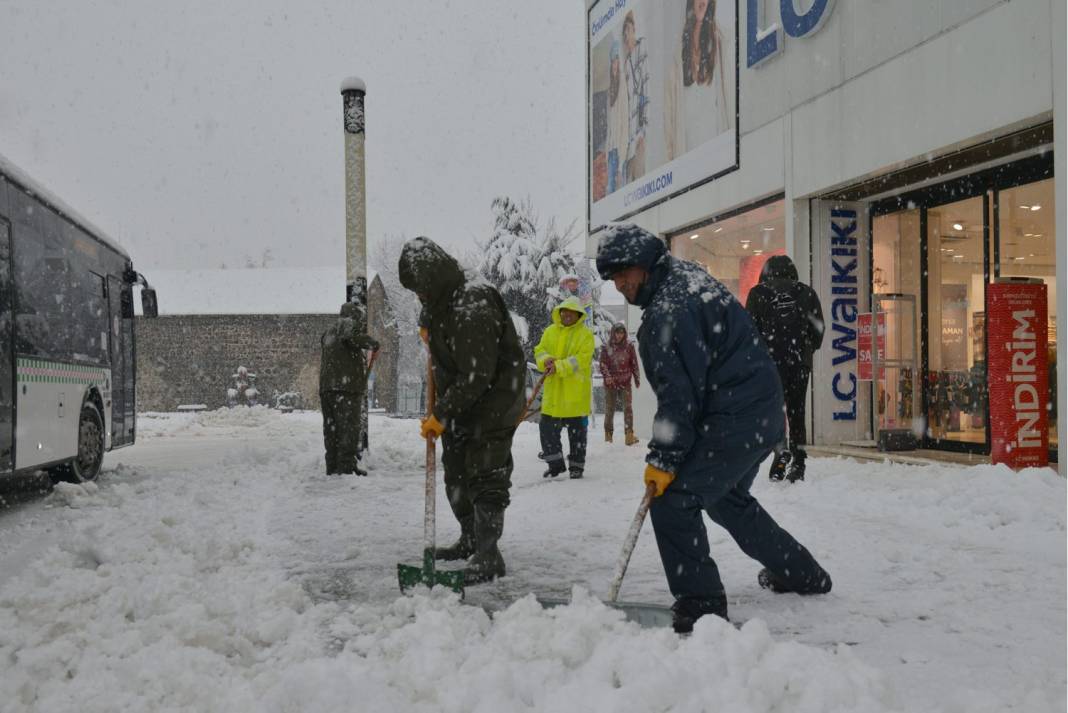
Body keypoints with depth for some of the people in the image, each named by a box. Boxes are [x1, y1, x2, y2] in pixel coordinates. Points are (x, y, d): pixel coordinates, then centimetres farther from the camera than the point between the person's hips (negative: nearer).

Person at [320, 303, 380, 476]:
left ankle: (332, 467, 14)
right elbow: (352, 336, -22)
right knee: (349, 427, -7)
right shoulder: (347, 323, -3)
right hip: (347, 386, -8)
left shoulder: (329, 333, 24)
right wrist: (372, 343, -7)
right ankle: (346, 466, -10)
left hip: (326, 387, 8)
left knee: (331, 429, 11)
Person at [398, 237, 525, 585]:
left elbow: (477, 377, -29)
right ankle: (470, 540, 32)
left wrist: (441, 415, -24)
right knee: (456, 474, 17)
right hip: (460, 404, 10)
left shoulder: (472, 311, -28)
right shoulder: (439, 304, 2)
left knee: (486, 477, -10)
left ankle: (488, 555, -4)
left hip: (493, 402, -10)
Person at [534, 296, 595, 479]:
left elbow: (581, 360, -16)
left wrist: (559, 367, -24)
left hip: (576, 392, -5)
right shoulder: (550, 331, 10)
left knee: (577, 430, 5)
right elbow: (539, 350, 8)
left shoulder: (585, 334, -5)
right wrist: (546, 360, -15)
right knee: (547, 427, 7)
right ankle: (555, 464, 20)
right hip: (553, 390, 5)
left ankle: (576, 466, 18)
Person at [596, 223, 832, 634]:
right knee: (726, 498, 27)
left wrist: (663, 460, -16)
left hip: (734, 422, -11)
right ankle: (800, 572, 41)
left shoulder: (667, 314, -22)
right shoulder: (686, 275, 11)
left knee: (671, 501, -9)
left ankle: (700, 604, -4)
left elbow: (680, 395, -23)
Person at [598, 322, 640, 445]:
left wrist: (637, 378, 10)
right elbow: (603, 364, 0)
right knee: (609, 408, 8)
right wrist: (607, 376, -15)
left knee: (627, 407, -8)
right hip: (610, 383, 0)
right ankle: (608, 434, 19)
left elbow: (634, 363, 8)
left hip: (625, 382, 0)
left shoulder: (629, 346, 4)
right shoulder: (606, 348, 2)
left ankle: (629, 435, -9)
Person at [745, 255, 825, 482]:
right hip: (800, 362, 3)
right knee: (796, 413, 9)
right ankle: (798, 464, 10)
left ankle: (781, 450, -19)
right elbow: (818, 329, 8)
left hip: (770, 361, -2)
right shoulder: (806, 293, 9)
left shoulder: (758, 293, 2)